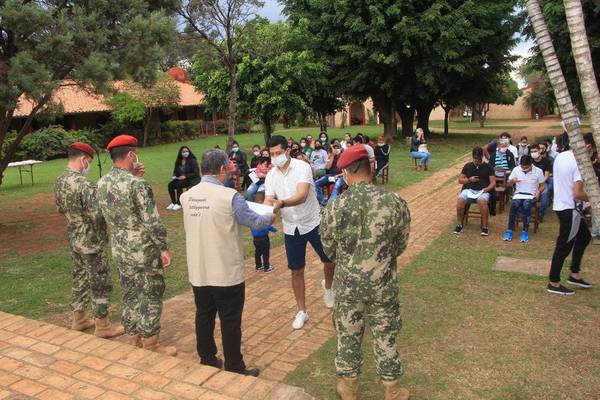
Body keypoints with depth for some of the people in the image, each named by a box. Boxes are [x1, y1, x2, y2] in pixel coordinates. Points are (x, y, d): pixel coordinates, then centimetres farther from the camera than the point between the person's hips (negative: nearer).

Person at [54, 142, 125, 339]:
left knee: (80, 278, 21)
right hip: (91, 242, -9)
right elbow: (98, 215, -30)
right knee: (101, 284, 4)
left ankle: (79, 319, 34)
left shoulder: (59, 181, 3)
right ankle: (102, 326, 15)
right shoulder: (83, 184, -26)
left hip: (74, 239, 9)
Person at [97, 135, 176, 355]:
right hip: (145, 252, -7)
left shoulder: (102, 183, 1)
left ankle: (133, 341, 30)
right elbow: (152, 221, -23)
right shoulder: (137, 184, -22)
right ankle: (150, 345, 17)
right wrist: (164, 248, -14)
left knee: (130, 296, 18)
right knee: (150, 298, 7)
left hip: (120, 250, 7)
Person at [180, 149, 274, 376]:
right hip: (226, 273, -6)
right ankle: (235, 369, 21)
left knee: (204, 317, 19)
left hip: (198, 272, 6)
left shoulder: (186, 196, 0)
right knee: (230, 321, 8)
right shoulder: (229, 197, -19)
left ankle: (207, 362, 34)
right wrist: (270, 217, 13)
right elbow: (255, 222, -8)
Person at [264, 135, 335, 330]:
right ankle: (302, 311, 23)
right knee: (297, 271, 8)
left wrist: (281, 203, -51)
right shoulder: (271, 175, -4)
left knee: (330, 260, 8)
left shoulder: (302, 167, -19)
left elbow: (302, 196, -33)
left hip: (313, 223, -3)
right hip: (291, 228, 3)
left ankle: (327, 286, 42)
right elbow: (268, 201, -10)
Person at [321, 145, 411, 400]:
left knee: (348, 336, 19)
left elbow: (329, 250, -3)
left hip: (347, 285, 0)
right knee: (385, 337, 19)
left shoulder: (335, 207, -16)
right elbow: (400, 246, -2)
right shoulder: (396, 203, -15)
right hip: (383, 285, 0)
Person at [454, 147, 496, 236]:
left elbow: (493, 182, 8)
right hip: (469, 190, 2)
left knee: (482, 201, -38)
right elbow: (460, 180, 17)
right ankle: (460, 224, -16)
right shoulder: (467, 166, 17)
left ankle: (484, 226, -25)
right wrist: (469, 180, -2)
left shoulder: (488, 167, 12)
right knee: (460, 200, -32)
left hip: (483, 191, -2)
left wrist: (487, 189, -12)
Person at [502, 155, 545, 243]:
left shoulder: (538, 171, -1)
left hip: (531, 195, -1)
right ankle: (509, 230, -27)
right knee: (514, 204, -33)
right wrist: (512, 181, -15)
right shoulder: (516, 169, 2)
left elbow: (542, 186, 9)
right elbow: (508, 185, 8)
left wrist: (539, 191, -13)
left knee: (526, 205, -36)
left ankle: (525, 231, -28)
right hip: (519, 194, 1)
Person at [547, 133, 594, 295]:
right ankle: (553, 283, 13)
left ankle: (575, 274, 29)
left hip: (560, 205, 9)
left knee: (584, 236, 22)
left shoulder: (560, 157, 5)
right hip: (570, 209, -9)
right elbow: (577, 194, -23)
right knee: (564, 246, 2)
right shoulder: (579, 162, -20)